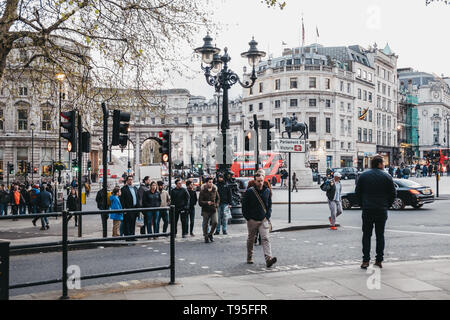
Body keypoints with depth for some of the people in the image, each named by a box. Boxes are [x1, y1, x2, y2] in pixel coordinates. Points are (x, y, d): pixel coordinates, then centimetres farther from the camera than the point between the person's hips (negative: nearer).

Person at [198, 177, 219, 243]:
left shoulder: (215, 190, 5)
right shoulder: (203, 191, -6)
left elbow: (218, 199, 19)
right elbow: (200, 202, -7)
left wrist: (216, 204, 1)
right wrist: (207, 203, -22)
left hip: (213, 210, 2)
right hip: (206, 210, -2)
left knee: (215, 222, -11)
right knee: (205, 224, 3)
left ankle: (210, 234, 13)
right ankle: (206, 237, 19)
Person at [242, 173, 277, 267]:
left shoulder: (267, 191, 3)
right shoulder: (249, 191, -7)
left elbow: (270, 204, 13)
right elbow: (244, 206, -2)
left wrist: (268, 216, 3)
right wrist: (247, 218, -4)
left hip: (264, 220, 1)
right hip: (252, 220, -1)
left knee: (265, 238, -12)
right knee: (251, 239, 13)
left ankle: (268, 258, -22)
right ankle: (249, 258, 29)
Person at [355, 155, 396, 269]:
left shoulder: (363, 176, 2)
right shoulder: (387, 177, -2)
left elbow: (357, 192, 3)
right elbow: (393, 194, -1)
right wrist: (386, 205, 10)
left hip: (367, 210, 1)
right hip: (382, 211, 0)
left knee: (366, 235, 5)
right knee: (380, 235, 9)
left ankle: (365, 260, 1)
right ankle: (379, 260, 10)